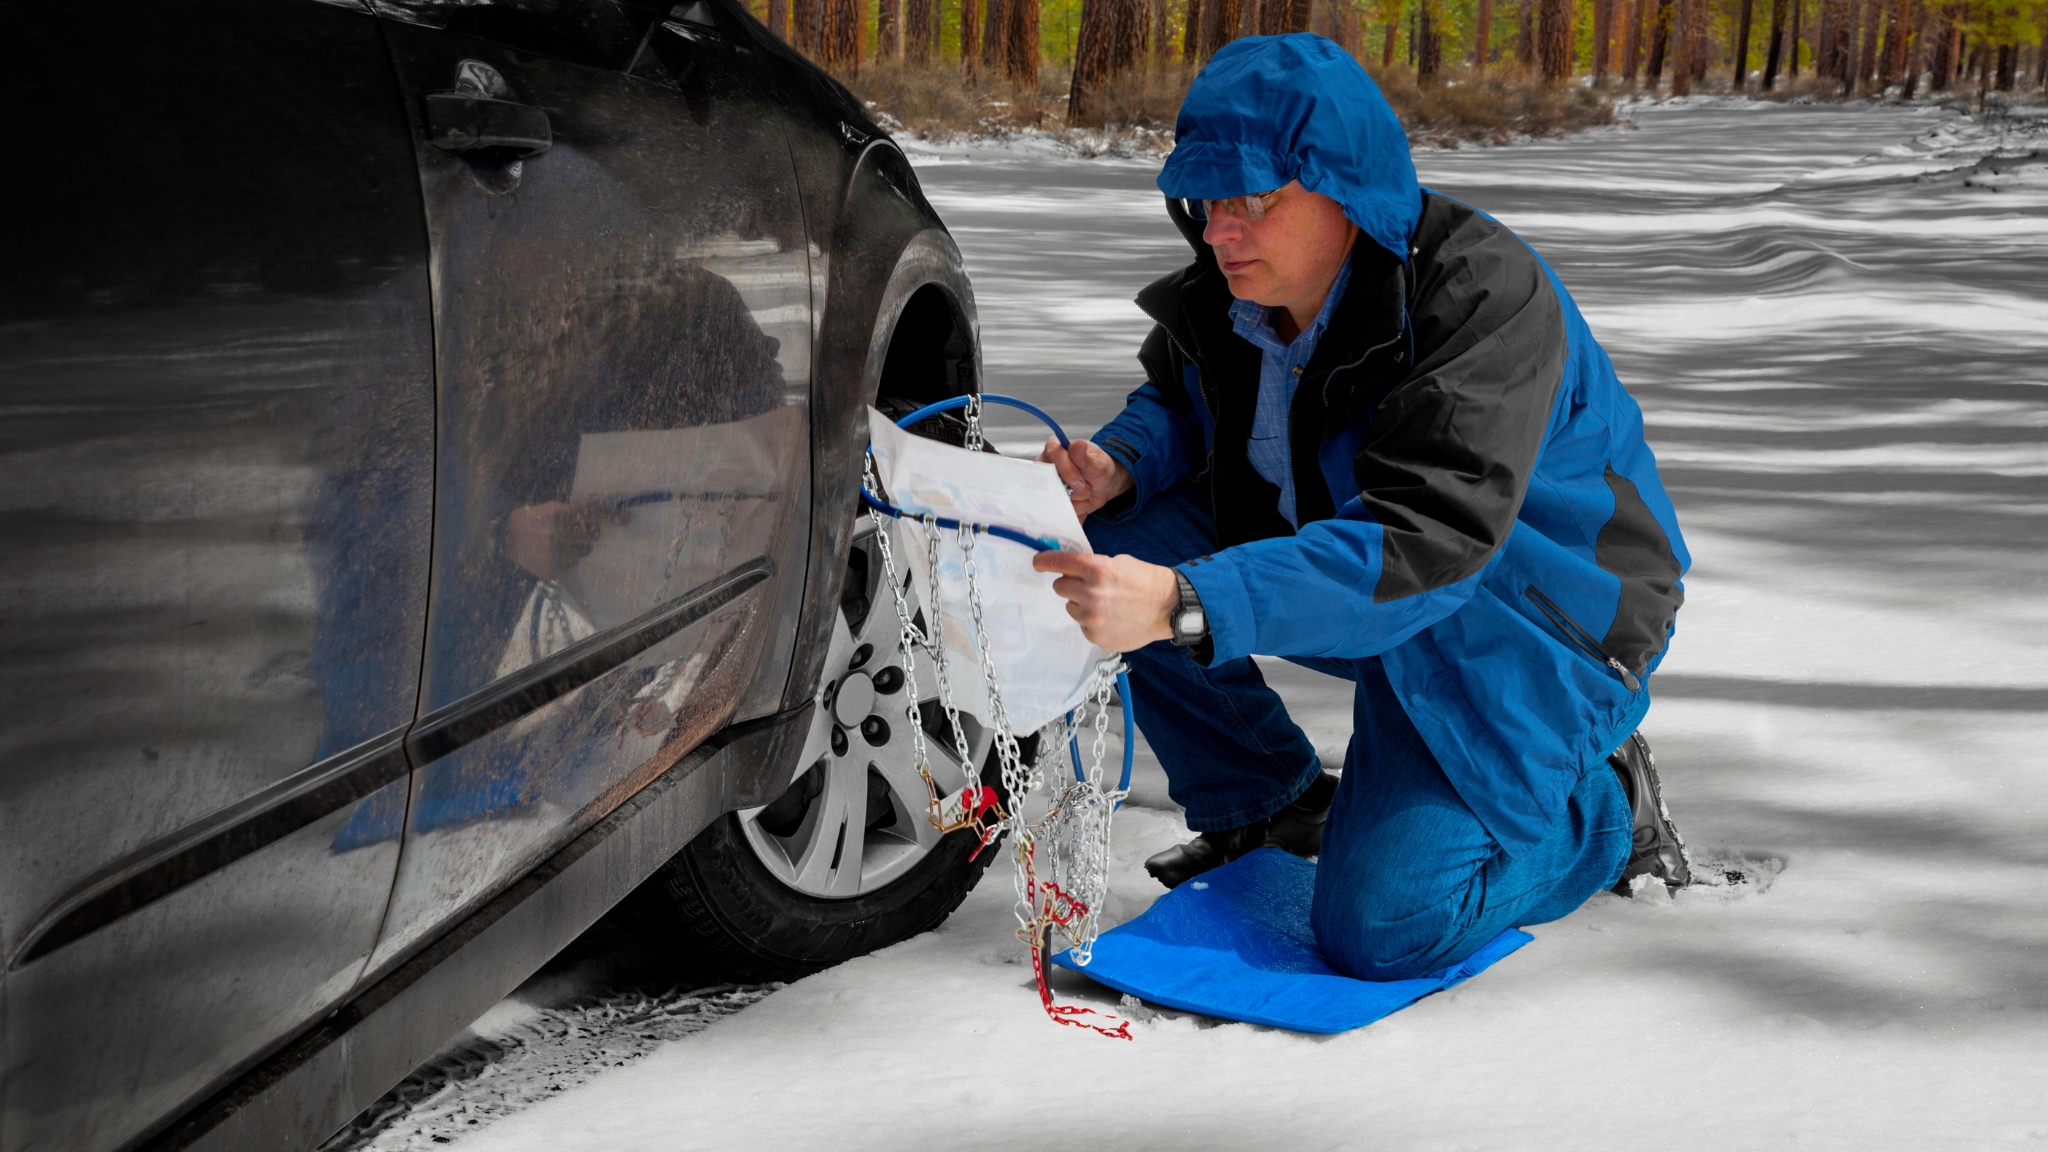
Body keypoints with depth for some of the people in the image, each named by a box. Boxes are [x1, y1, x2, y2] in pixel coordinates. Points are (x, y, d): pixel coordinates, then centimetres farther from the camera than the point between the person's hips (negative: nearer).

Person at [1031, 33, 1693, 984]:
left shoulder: (1488, 297, -31)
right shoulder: (1233, 290, -9)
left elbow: (1425, 543, -41)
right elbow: (1177, 403, 12)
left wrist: (1185, 605, -52)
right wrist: (1116, 466, -15)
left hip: (1540, 629, -7)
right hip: (1339, 577, 7)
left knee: (1380, 932, -19)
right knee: (1119, 546, -12)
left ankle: (1604, 806, 10)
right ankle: (1266, 808, 9)